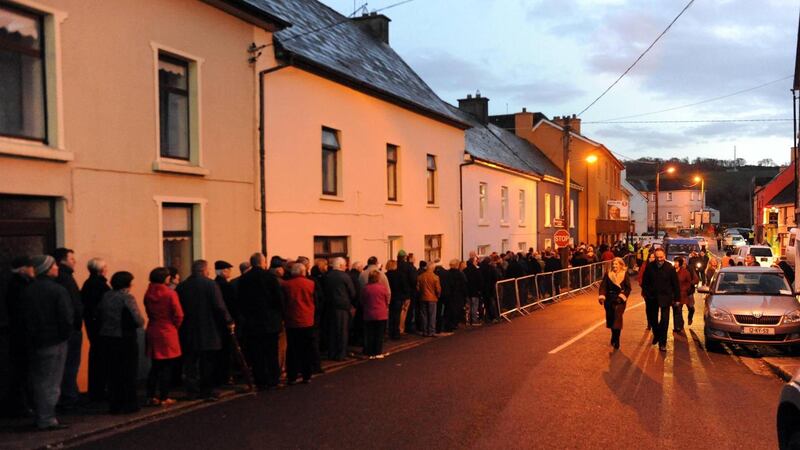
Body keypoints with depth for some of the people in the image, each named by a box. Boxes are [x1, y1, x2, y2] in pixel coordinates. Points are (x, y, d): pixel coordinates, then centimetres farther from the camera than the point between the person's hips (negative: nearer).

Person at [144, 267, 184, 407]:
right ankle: (164, 398, 7)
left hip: (152, 332, 5)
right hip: (168, 333, -5)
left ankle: (151, 397, 17)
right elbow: (179, 315, -12)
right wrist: (175, 327, 6)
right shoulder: (170, 293, -13)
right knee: (167, 367, 3)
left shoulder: (148, 294, 2)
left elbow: (149, 313, 7)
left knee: (155, 366, 15)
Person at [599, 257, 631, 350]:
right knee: (610, 318, 8)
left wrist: (623, 295, -17)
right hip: (609, 300, 3)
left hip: (620, 300, -3)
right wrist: (602, 295, -16)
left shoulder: (625, 274, -1)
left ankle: (616, 340, -4)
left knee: (617, 318, -11)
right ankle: (614, 337, 30)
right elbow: (603, 285, -2)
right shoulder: (608, 273, 3)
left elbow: (628, 287, -2)